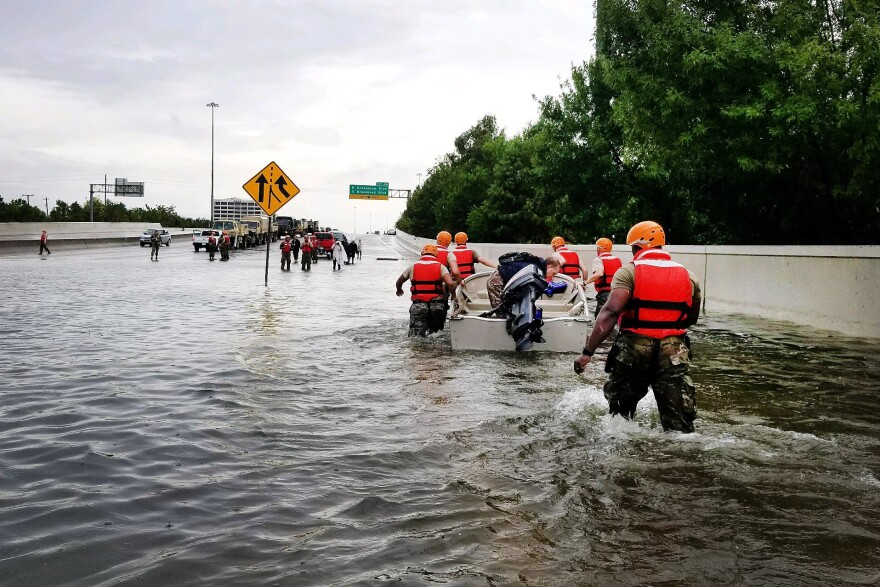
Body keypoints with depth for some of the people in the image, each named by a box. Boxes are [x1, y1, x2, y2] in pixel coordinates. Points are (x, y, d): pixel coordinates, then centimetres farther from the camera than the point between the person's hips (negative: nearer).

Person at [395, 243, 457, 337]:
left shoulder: (413, 267, 11)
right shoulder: (441, 267, 6)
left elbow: (399, 282, 26)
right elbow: (450, 283, -10)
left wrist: (399, 290, 48)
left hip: (418, 304, 0)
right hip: (437, 304, 1)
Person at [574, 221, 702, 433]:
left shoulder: (629, 272, -3)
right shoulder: (688, 277, 10)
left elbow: (610, 312, -15)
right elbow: (692, 319, 20)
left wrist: (588, 352, -18)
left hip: (634, 348, -2)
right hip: (674, 351, 2)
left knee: (620, 411, 19)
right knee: (679, 424, 3)